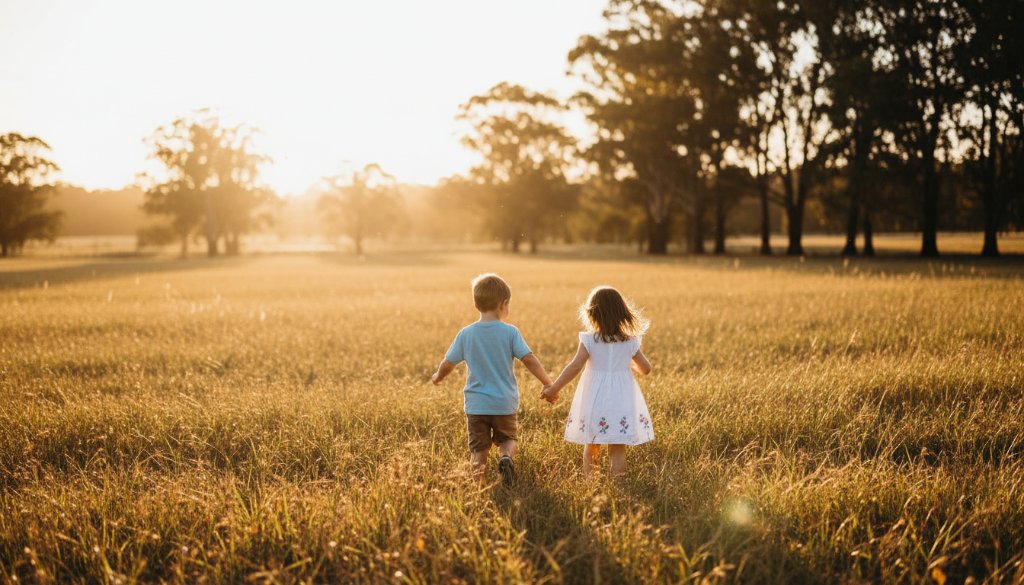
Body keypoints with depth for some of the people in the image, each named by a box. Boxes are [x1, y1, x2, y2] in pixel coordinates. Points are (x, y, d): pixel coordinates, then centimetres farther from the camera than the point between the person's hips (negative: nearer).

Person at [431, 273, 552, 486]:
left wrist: (438, 377, 26)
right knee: (507, 439, 21)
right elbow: (530, 360, -11)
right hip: (504, 404, 0)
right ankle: (505, 457, -10)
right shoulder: (510, 332, -8)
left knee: (478, 449, 11)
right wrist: (549, 384, -2)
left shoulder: (466, 334, -3)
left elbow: (448, 364, 4)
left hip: (476, 404, 0)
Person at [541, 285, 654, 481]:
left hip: (595, 402, -1)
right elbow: (645, 369, 7)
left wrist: (553, 389, -10)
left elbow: (575, 367, -16)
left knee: (591, 447, 16)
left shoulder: (589, 340, -8)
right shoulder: (630, 342, -1)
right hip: (622, 404, 1)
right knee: (618, 450, 5)